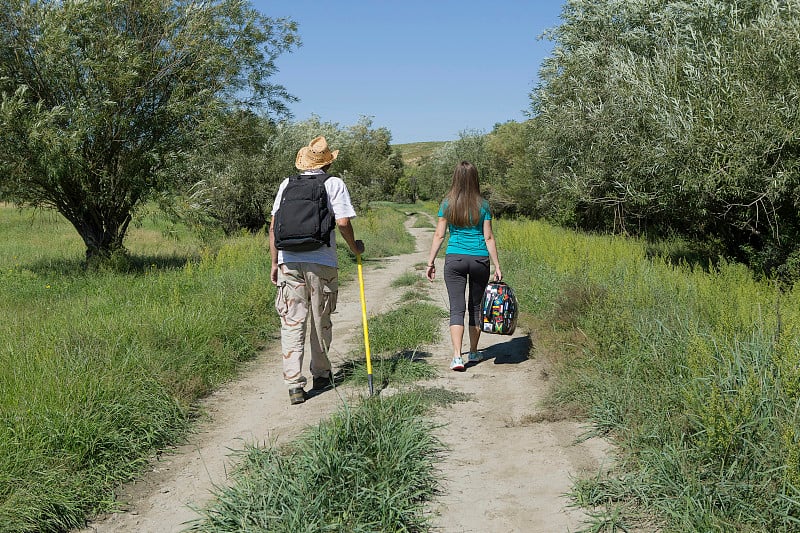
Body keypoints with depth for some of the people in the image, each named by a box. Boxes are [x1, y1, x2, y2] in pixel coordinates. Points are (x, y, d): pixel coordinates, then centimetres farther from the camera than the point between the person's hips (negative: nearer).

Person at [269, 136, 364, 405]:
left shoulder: (288, 184, 9)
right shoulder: (334, 184, 2)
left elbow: (274, 226, 7)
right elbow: (343, 222, -8)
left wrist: (275, 262, 14)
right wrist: (354, 247, 10)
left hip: (289, 261, 2)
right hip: (322, 262, -1)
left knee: (292, 323, 2)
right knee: (320, 322, 14)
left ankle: (294, 385, -5)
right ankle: (321, 375, 29)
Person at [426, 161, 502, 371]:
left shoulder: (447, 204, 0)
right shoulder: (482, 205, -1)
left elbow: (439, 235, 0)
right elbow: (488, 237, -1)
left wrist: (431, 262, 7)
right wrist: (497, 265, 4)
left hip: (454, 259, -1)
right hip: (480, 259, 1)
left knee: (456, 308, 0)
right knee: (475, 306, 14)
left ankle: (457, 356, -12)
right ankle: (473, 352, 25)